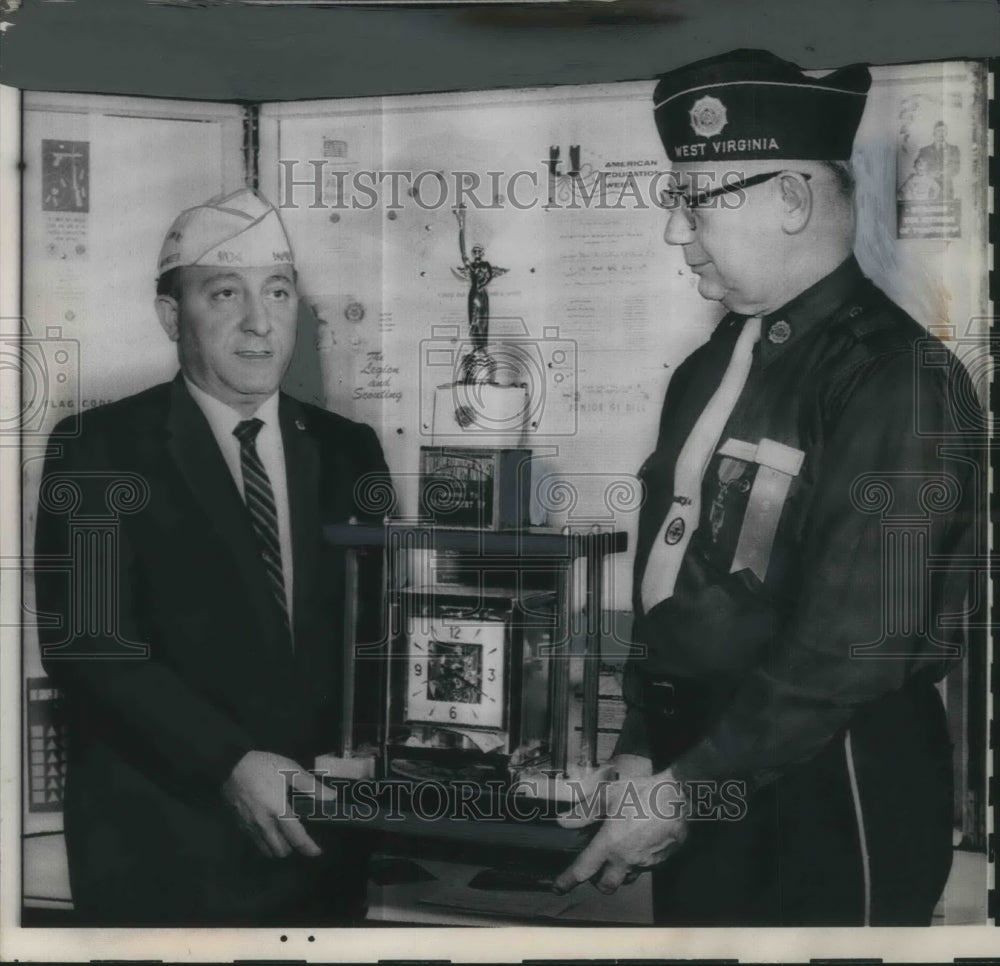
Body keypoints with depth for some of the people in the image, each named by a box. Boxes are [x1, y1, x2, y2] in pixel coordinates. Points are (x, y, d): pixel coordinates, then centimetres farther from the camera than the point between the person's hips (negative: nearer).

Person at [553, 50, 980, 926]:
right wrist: (643, 751, 3)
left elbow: (856, 644, -20)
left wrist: (679, 792, -15)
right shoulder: (706, 370, 8)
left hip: (827, 793, -7)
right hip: (698, 766, 7)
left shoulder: (897, 374, -16)